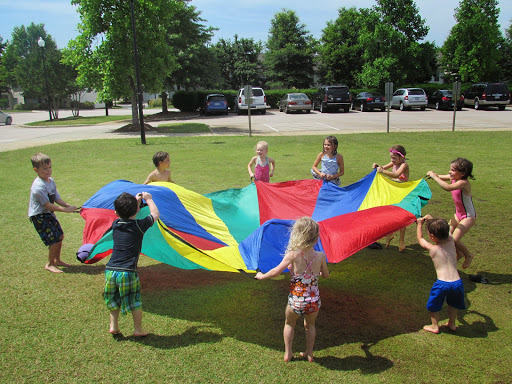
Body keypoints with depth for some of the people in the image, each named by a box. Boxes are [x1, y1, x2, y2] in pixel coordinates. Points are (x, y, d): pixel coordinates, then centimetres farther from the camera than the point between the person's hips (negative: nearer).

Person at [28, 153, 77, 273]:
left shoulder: (51, 181, 3)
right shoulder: (38, 186, -25)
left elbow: (57, 199, 5)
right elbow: (47, 205, -25)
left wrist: (69, 206, -11)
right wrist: (65, 209, -24)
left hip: (49, 214, 9)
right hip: (39, 217, -9)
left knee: (60, 236, 16)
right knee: (55, 240, -9)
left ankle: (57, 260, 35)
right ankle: (49, 264, 11)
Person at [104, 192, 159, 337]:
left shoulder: (115, 224, 7)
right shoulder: (139, 225, -6)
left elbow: (124, 216, 31)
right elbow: (155, 214, 10)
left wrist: (136, 200, 36)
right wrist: (148, 199, 22)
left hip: (110, 270, 4)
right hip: (128, 272, -4)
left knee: (114, 300, 23)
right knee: (136, 301, 12)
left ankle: (113, 326, 31)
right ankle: (138, 329, 21)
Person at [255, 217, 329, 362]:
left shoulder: (293, 255, -18)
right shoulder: (320, 256, -8)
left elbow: (276, 272, -17)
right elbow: (326, 275, 8)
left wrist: (261, 276, 2)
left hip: (295, 301, -2)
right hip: (314, 301, 2)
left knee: (289, 324, 28)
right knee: (310, 325, 30)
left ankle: (288, 354, 36)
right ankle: (309, 354, 41)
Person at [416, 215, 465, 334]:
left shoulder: (432, 248, -5)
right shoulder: (451, 242, 3)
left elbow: (420, 238, 15)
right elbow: (445, 231, 26)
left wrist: (419, 223, 28)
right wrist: (432, 220, 34)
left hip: (442, 284, -5)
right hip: (457, 282, 5)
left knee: (434, 305, 20)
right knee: (453, 304, 30)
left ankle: (435, 326, 30)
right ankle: (452, 324, 43)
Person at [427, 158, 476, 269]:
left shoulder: (463, 183, -29)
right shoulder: (453, 178, -5)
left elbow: (448, 187, -46)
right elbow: (441, 177, 10)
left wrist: (434, 176, -37)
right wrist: (433, 174, -14)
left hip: (468, 216, -8)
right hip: (458, 214, 8)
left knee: (454, 239, -14)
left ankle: (468, 255, 16)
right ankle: (459, 254, 29)